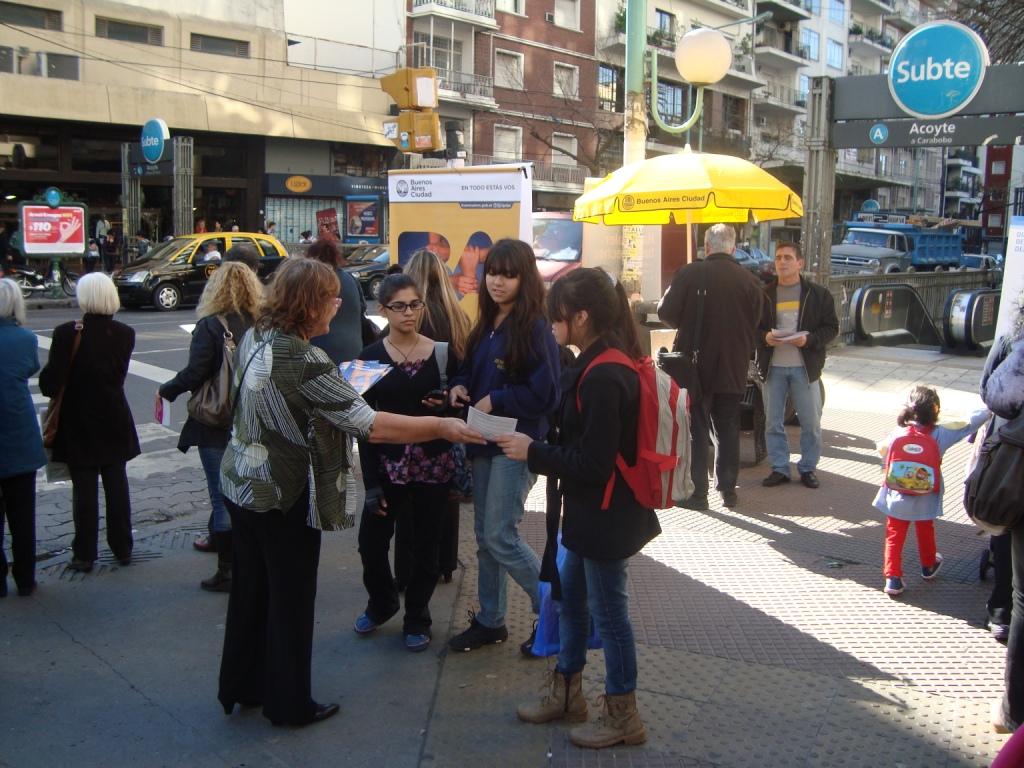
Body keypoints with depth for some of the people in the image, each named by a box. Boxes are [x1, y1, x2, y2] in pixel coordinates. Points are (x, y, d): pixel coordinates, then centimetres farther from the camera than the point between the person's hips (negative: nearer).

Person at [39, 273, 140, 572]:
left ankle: (85, 554, 12)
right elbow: (118, 373, 0)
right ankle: (122, 548, 21)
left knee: (84, 489, 5)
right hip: (114, 422, 3)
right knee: (117, 486, 12)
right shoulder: (125, 334, -6)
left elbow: (51, 383, -15)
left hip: (79, 425, -3)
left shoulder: (67, 333, -17)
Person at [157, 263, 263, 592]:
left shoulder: (210, 326, -14)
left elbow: (194, 375, -19)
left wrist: (166, 391, -3)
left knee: (222, 499, 2)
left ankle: (227, 571, 8)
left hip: (216, 425, -5)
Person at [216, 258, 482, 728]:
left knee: (250, 589, 20)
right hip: (282, 496, -8)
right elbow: (372, 425, -27)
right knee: (290, 599, 8)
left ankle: (240, 687, 36)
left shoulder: (254, 337, 0)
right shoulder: (303, 362, -26)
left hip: (240, 484, 8)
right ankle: (289, 704, 23)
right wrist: (443, 427, -19)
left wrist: (337, 388, 12)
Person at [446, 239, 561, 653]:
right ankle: (489, 620, 26)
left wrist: (495, 400, -16)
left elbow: (544, 393, -18)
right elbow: (470, 370, 22)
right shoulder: (487, 325, 11)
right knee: (484, 534, 13)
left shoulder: (534, 328, -14)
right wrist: (459, 387, 1)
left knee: (501, 535, -6)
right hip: (485, 440, 8)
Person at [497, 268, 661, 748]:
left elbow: (592, 463, -25)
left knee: (608, 611, 6)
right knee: (571, 596, 21)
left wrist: (532, 453, -17)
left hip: (606, 514, -10)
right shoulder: (598, 365, 5)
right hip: (591, 509, 10)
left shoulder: (603, 377, -26)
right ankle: (566, 693, 39)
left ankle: (622, 717, 24)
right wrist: (537, 448, 4)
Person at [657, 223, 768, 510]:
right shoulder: (750, 281, -2)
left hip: (695, 368, -3)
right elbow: (759, 324, 2)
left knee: (695, 431, 6)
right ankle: (728, 490, 20)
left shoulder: (690, 274, -12)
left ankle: (696, 492, 8)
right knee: (728, 431, 14)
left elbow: (666, 313, -10)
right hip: (733, 370, 3)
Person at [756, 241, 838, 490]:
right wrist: (765, 337, -13)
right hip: (773, 366, 1)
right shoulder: (764, 294, 4)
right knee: (773, 422, 6)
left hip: (805, 366, -1)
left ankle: (808, 468, 20)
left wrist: (809, 339, -16)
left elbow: (831, 327, 1)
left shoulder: (818, 294, 0)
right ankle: (779, 468, 17)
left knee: (811, 422, 5)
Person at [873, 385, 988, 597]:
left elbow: (881, 450, 5)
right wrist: (988, 409, 10)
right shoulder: (940, 434, -14)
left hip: (897, 498, 0)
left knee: (894, 536, 8)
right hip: (925, 500, 1)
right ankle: (928, 566, 46)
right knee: (925, 532, 24)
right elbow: (970, 424, -5)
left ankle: (892, 578, 5)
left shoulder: (898, 434, -12)